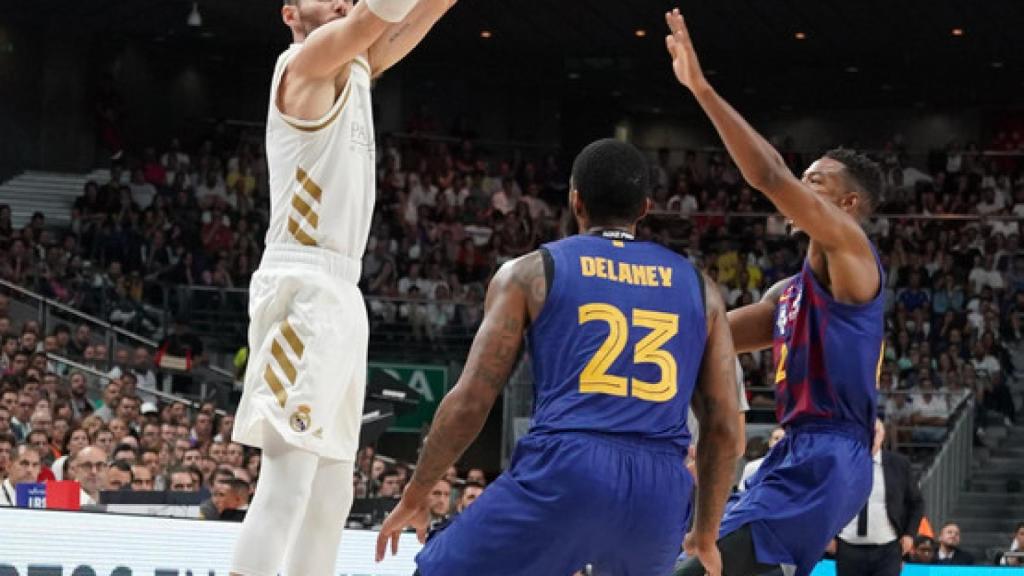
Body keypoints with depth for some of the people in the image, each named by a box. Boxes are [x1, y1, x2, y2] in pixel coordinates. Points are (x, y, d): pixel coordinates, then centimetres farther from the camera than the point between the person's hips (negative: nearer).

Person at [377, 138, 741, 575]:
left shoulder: (530, 272, 11)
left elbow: (471, 400, 5)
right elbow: (725, 428, 16)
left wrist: (416, 496, 17)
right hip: (661, 492, 3)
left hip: (563, 473, -3)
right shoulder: (696, 285, 19)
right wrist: (706, 533, 28)